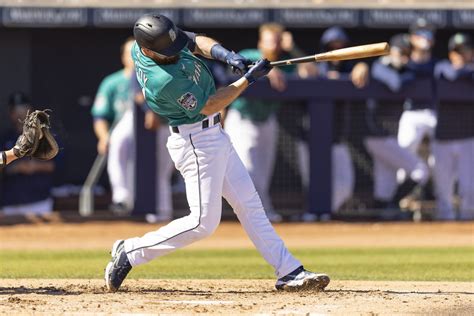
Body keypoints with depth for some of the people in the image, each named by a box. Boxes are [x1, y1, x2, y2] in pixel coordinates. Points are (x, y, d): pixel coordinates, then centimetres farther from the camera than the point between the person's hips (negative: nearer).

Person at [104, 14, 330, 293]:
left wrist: (225, 54, -11)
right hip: (197, 142, -10)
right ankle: (130, 254, 1)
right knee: (204, 222, -9)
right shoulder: (164, 80, -30)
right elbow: (208, 106, -20)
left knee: (249, 204, 9)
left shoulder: (156, 38, -6)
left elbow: (196, 41, 9)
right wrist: (249, 79, -17)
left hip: (213, 134, 10)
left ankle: (289, 271, 12)